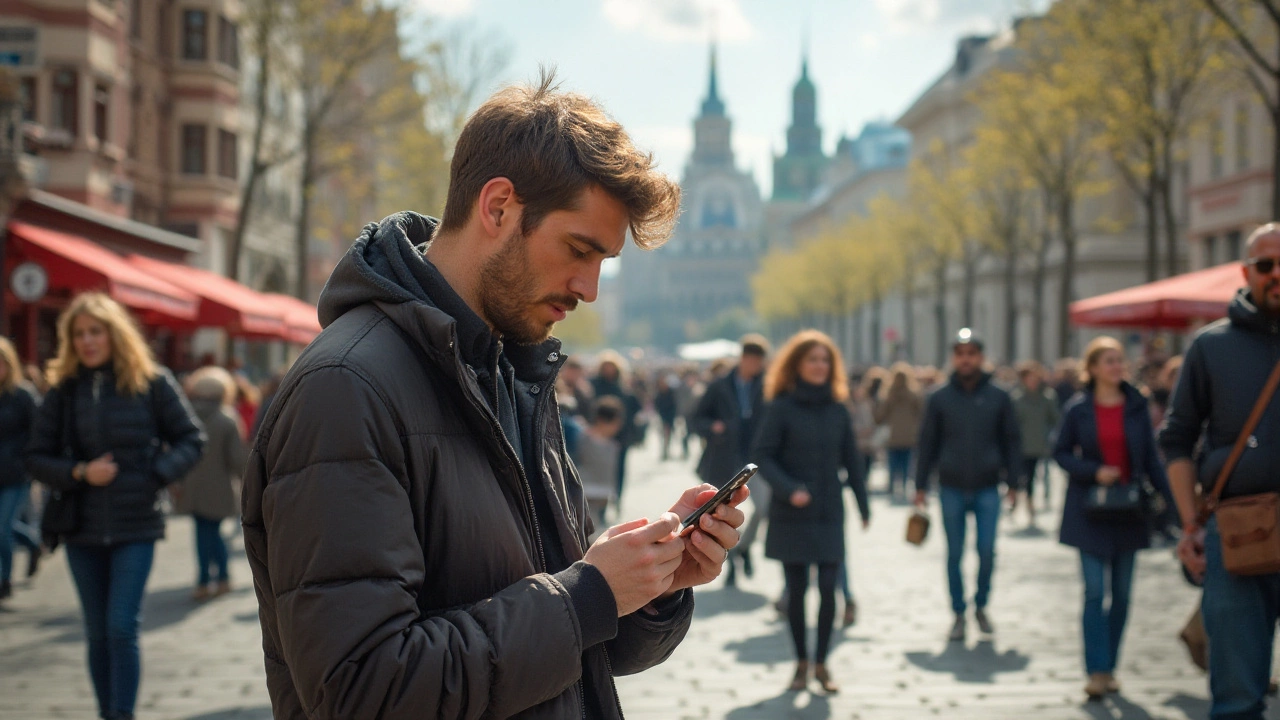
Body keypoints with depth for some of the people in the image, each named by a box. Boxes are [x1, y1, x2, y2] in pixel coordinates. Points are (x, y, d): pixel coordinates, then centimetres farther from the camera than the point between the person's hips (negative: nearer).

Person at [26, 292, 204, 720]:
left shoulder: (152, 383, -3)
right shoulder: (64, 391, 2)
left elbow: (191, 440, 2)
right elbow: (37, 457, 5)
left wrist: (157, 475, -13)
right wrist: (79, 473, -13)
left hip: (136, 527, -3)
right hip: (83, 528, 3)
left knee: (122, 629, -10)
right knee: (97, 634, 11)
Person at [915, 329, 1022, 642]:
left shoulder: (998, 398, 3)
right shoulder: (940, 399, 2)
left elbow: (1010, 442, 8)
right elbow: (928, 443, 6)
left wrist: (1013, 481, 4)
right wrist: (921, 485, 4)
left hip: (987, 489, 0)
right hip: (951, 489, 0)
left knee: (987, 551, -3)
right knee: (955, 554, 5)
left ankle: (981, 606, 18)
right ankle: (958, 614, 16)